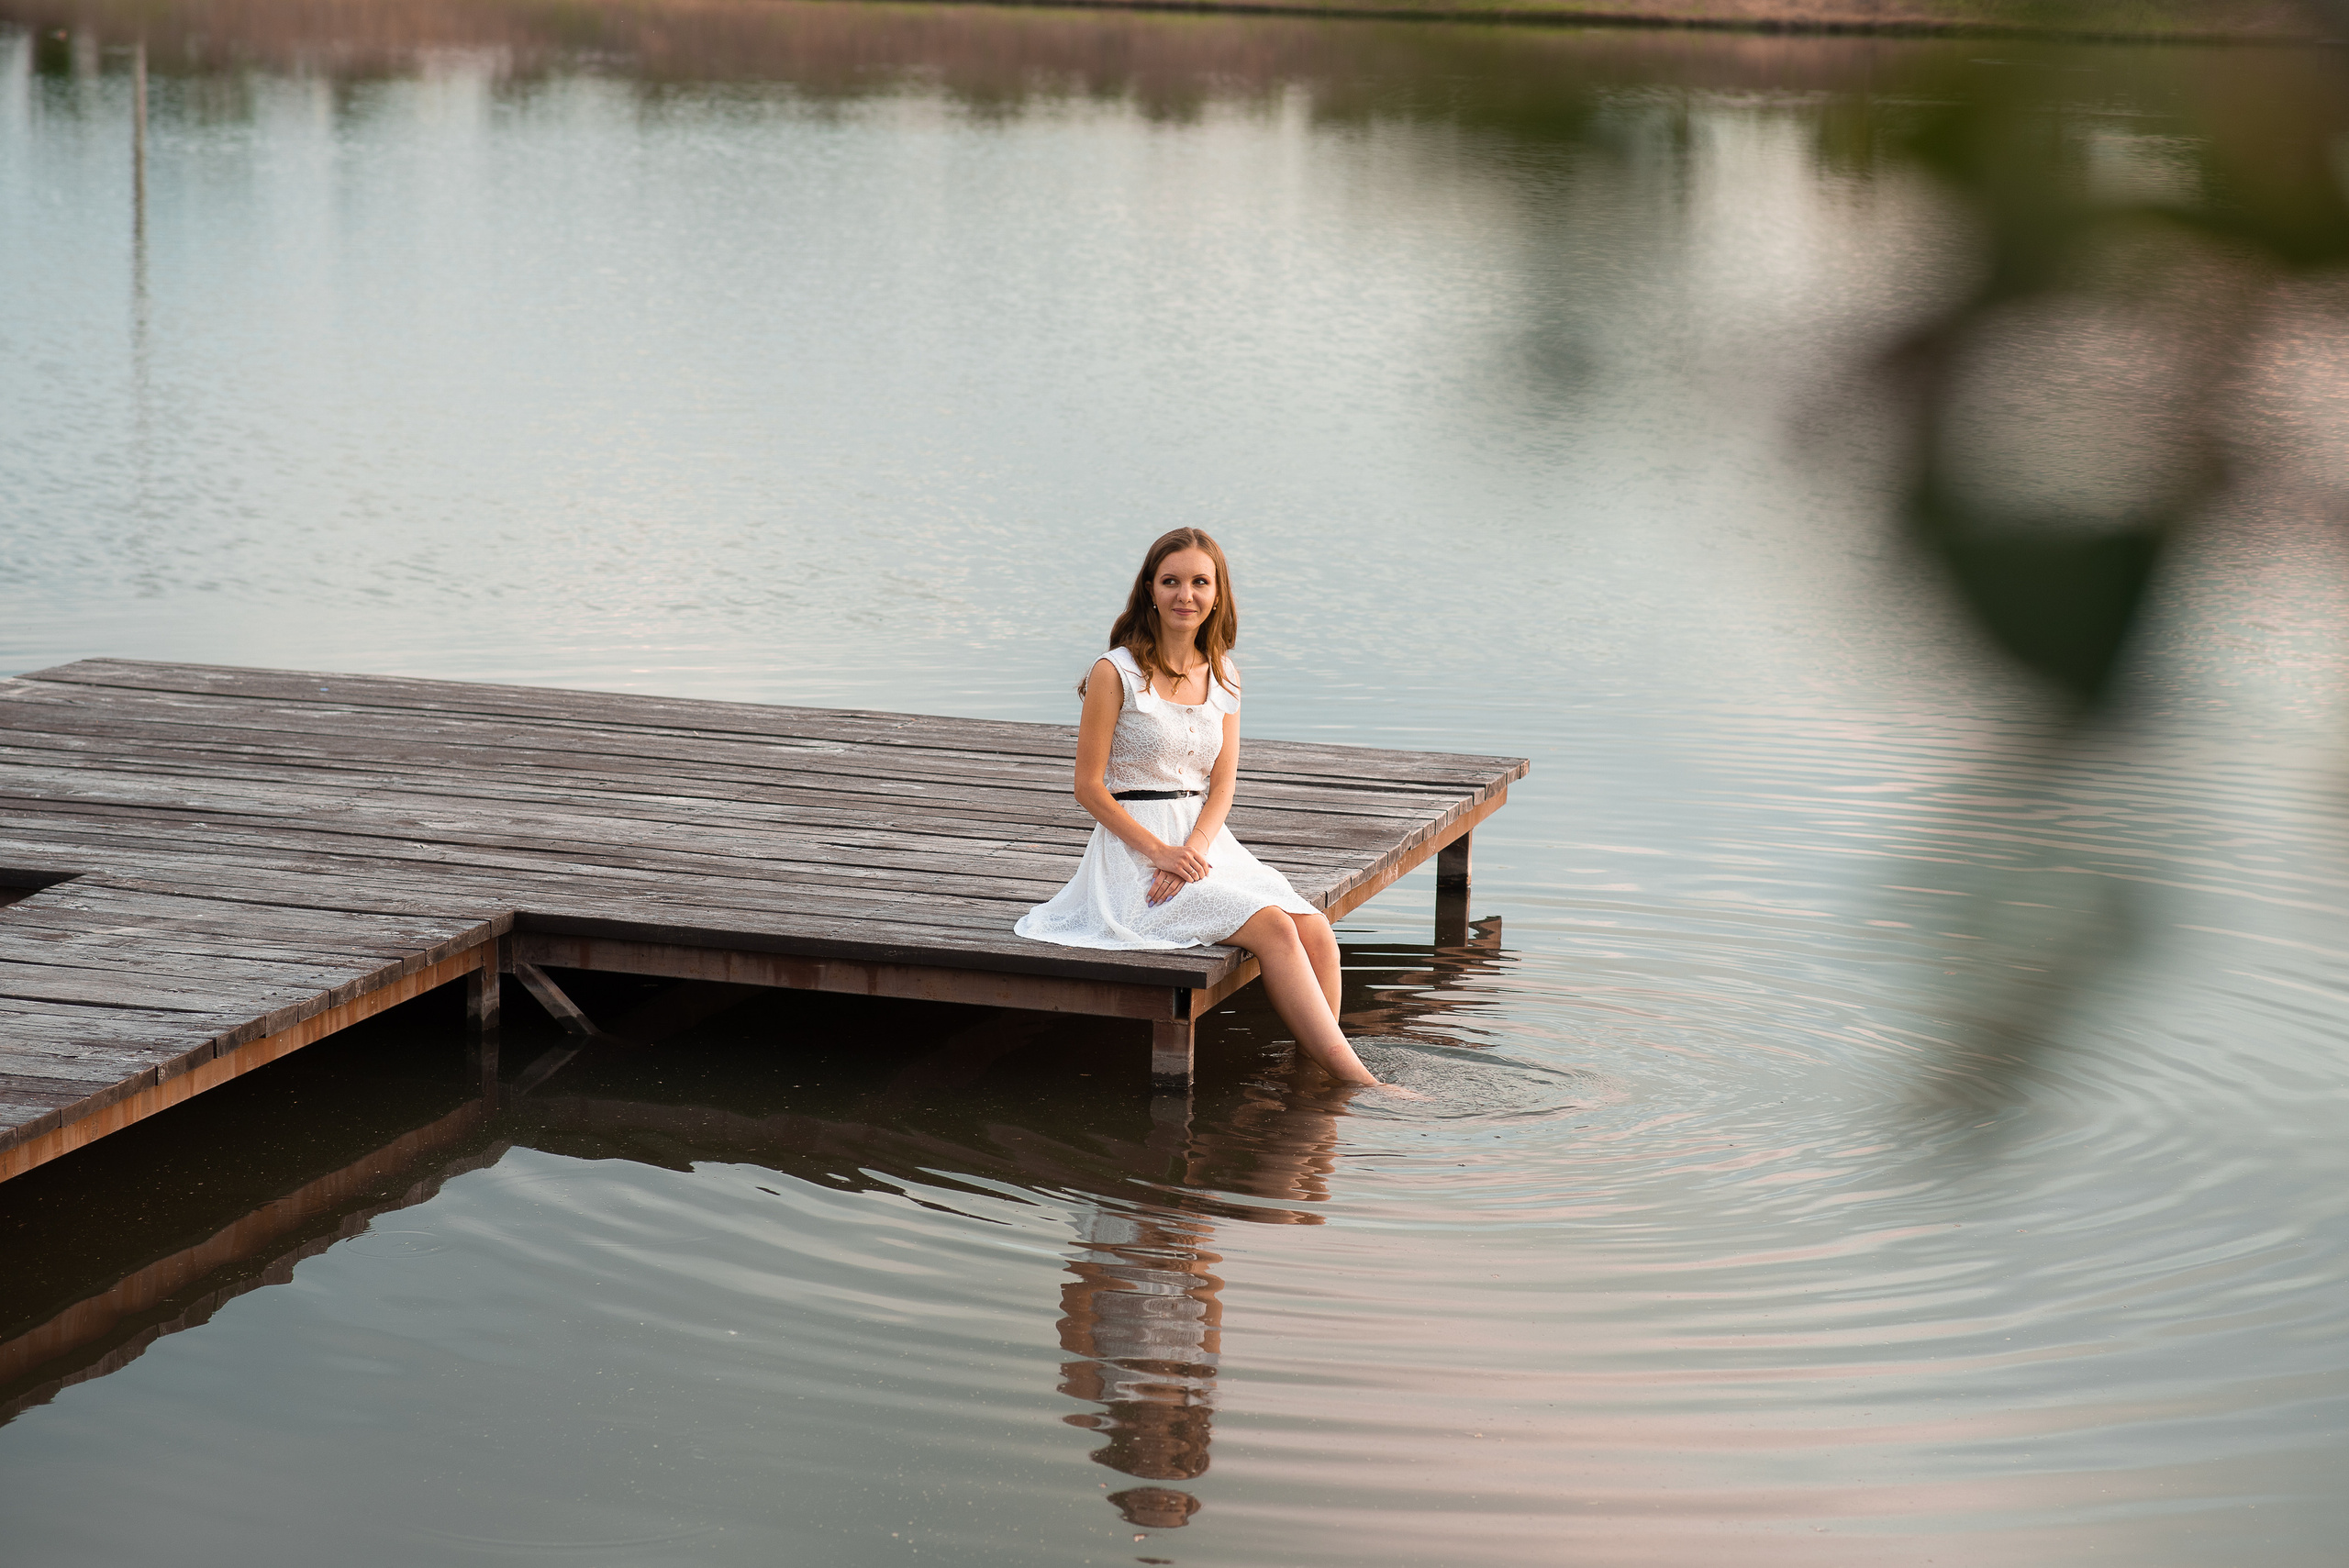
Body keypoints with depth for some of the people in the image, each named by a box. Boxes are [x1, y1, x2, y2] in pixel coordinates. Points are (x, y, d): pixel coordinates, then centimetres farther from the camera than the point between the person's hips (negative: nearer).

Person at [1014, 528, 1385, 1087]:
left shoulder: (1222, 676, 11)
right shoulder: (1117, 673, -6)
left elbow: (1222, 787, 7)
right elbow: (1089, 786, -7)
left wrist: (1193, 850, -12)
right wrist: (1161, 853, -16)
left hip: (1206, 842, 6)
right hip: (1136, 848, -6)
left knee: (1316, 931, -19)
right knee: (1273, 927, -24)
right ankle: (1356, 1080, -23)